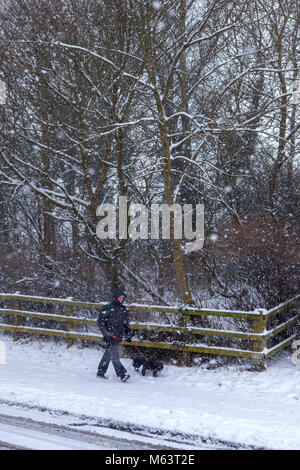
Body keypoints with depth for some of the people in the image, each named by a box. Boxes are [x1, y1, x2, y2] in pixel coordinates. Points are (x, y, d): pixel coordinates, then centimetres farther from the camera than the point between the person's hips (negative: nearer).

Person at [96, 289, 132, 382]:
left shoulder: (123, 310, 16)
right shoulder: (108, 308, -5)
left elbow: (126, 323, 23)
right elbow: (100, 321, -6)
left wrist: (128, 334, 11)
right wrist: (105, 333, -14)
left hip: (118, 336, 7)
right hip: (110, 335, -7)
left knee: (108, 354, 13)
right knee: (114, 355, -13)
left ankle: (101, 372, 23)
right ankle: (122, 374, -19)